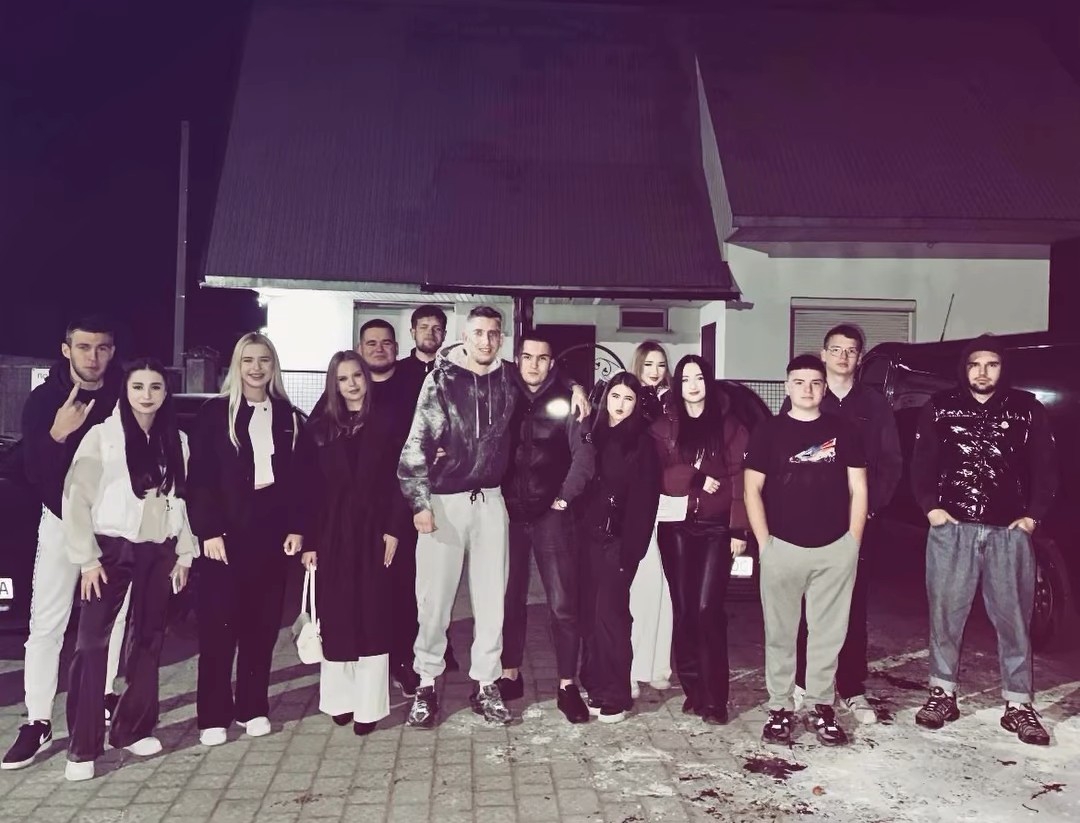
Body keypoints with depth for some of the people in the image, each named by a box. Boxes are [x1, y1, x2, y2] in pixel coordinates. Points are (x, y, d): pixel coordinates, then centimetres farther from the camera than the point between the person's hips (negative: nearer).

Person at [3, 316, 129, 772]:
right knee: (46, 623, -4)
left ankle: (103, 694, 28)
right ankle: (37, 721, 2)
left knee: (114, 615, 11)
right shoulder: (44, 399, -9)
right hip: (63, 519, -1)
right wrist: (56, 436, -32)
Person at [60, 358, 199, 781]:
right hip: (112, 549, -4)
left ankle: (133, 728, 24)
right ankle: (83, 746, 3)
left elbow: (183, 498, 9)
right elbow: (77, 497, -7)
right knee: (92, 643, -5)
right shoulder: (102, 435, -6)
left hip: (159, 553, 4)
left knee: (148, 641, 10)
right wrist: (86, 557, -10)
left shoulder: (177, 440, 6)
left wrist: (184, 553, 6)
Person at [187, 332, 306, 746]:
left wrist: (297, 527, 1)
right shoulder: (214, 412, 1)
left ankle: (253, 707, 19)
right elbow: (199, 478, -4)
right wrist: (208, 530, -11)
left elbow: (297, 477, 9)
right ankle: (214, 715, 9)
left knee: (263, 622, 7)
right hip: (225, 531, -3)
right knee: (219, 622, 0)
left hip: (270, 532, 3)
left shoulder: (288, 417, 10)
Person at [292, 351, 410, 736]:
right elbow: (308, 488, 2)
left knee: (372, 616, 1)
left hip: (372, 531, -1)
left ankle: (369, 705, 5)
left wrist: (393, 529, -9)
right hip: (332, 533, 1)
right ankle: (340, 699, 18)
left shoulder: (384, 426, 3)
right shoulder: (318, 429, 5)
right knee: (336, 617, 5)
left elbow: (397, 481, 0)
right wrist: (309, 540, -3)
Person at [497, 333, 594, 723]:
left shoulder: (565, 402, 1)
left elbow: (583, 455, -4)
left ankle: (567, 685, 6)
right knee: (509, 597, 10)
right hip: (508, 512, 2)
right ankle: (510, 674, 24)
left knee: (562, 602, -2)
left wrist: (565, 497, -7)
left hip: (551, 514, -2)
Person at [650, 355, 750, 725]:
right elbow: (656, 476, -1)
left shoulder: (730, 426, 5)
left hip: (716, 528, -2)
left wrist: (739, 529, -8)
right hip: (676, 528, 2)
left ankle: (714, 697, -4)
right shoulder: (664, 427, 9)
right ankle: (692, 688, 15)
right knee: (683, 609, 4)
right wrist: (696, 478, -13)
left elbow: (739, 480, -1)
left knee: (708, 608, -10)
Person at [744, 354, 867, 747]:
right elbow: (752, 489, 1)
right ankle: (779, 708, 14)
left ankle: (821, 706, 19)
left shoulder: (843, 431, 7)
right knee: (780, 633, 5)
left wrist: (853, 542, 1)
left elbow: (858, 489, 8)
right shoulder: (768, 431, 2)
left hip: (835, 549, 1)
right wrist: (764, 542, -4)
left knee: (828, 633, 7)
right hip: (782, 548, -1)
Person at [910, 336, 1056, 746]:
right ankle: (943, 692, 19)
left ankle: (1018, 704, 14)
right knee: (945, 613, 6)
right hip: (951, 528, 0)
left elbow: (1045, 467, 8)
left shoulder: (1026, 409, 6)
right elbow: (921, 462, 7)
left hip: (1009, 531, 0)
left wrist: (1033, 515, 0)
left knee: (1014, 618, 4)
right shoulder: (941, 407, 6)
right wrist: (930, 507, -2)